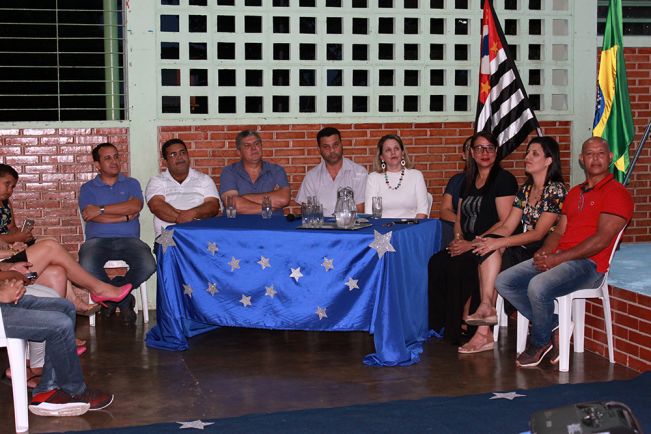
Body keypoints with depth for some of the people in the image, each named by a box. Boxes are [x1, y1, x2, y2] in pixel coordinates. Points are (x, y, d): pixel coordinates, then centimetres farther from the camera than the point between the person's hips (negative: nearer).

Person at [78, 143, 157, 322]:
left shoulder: (131, 184, 18)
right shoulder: (88, 188, 15)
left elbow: (135, 206, -4)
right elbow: (91, 217, -4)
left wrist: (101, 209, -7)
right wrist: (126, 216, -4)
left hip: (128, 239, 1)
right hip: (98, 240, -1)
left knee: (148, 266, -29)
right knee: (86, 267, -34)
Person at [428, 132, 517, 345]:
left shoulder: (504, 179, -4)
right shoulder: (468, 182, 19)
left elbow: (506, 223, -13)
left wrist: (473, 243, -17)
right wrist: (458, 238, 0)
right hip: (468, 246, 7)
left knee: (459, 265, -31)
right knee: (436, 262, -21)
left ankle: (463, 324, -15)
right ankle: (441, 324, -16)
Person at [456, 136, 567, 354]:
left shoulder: (556, 190, -8)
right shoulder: (525, 189, 17)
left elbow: (538, 233, -16)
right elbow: (508, 227, 10)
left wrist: (498, 243, -23)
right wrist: (484, 239, -11)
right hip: (523, 252, 6)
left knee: (492, 253, -25)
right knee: (489, 248, -23)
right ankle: (486, 307, -32)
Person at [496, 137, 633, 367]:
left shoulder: (617, 193, -5)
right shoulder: (574, 193, 23)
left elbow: (602, 239, -14)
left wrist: (557, 258, -17)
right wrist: (543, 253, -4)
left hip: (589, 264, -8)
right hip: (558, 259, 9)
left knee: (538, 287, -33)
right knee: (504, 281, -6)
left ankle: (539, 342, -6)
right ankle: (553, 326, -2)